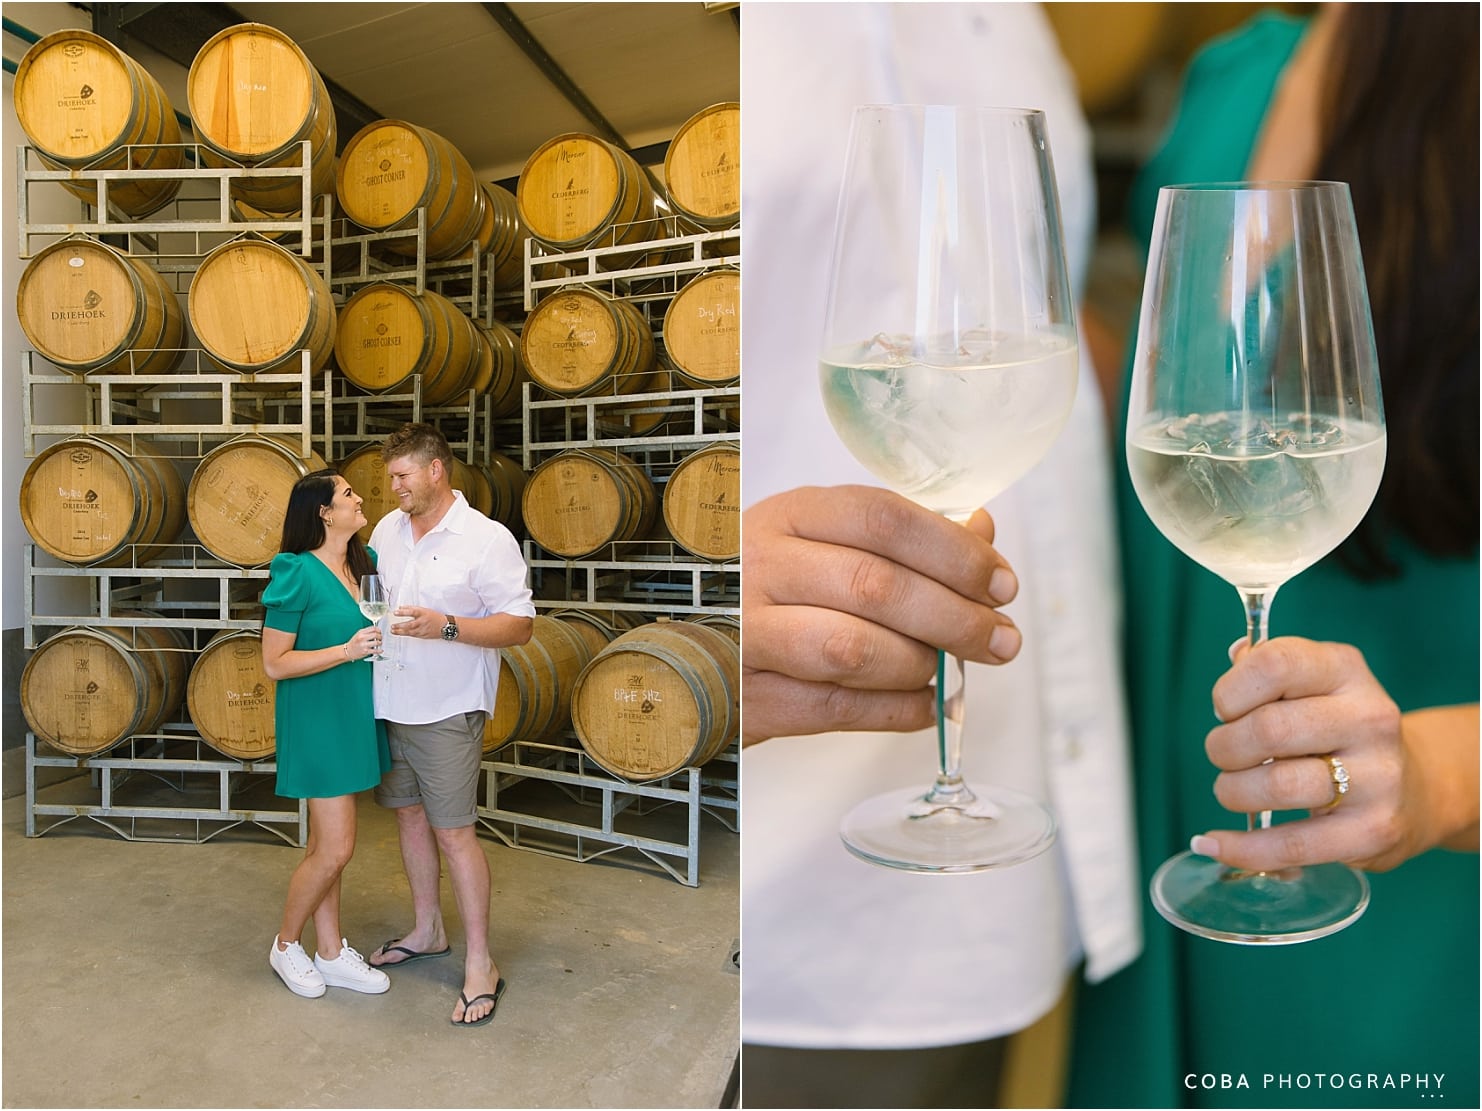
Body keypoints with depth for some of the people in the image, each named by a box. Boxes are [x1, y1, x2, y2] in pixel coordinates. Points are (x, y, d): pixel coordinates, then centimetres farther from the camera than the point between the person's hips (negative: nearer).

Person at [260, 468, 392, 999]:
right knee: (335, 849, -3)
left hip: (354, 716, 7)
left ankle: (331, 954, 25)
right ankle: (286, 945, 21)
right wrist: (346, 651, -23)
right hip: (317, 719, -7)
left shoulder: (365, 563, 4)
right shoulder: (297, 574, -16)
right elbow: (274, 663, -15)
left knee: (324, 845, 16)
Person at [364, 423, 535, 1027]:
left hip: (447, 711, -6)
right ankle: (427, 930, 35)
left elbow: (520, 626, -15)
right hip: (389, 703, 7)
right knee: (409, 815, 17)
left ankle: (480, 964, 9)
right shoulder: (387, 528, 7)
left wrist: (445, 627, -27)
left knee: (453, 832, -4)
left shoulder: (487, 539, -13)